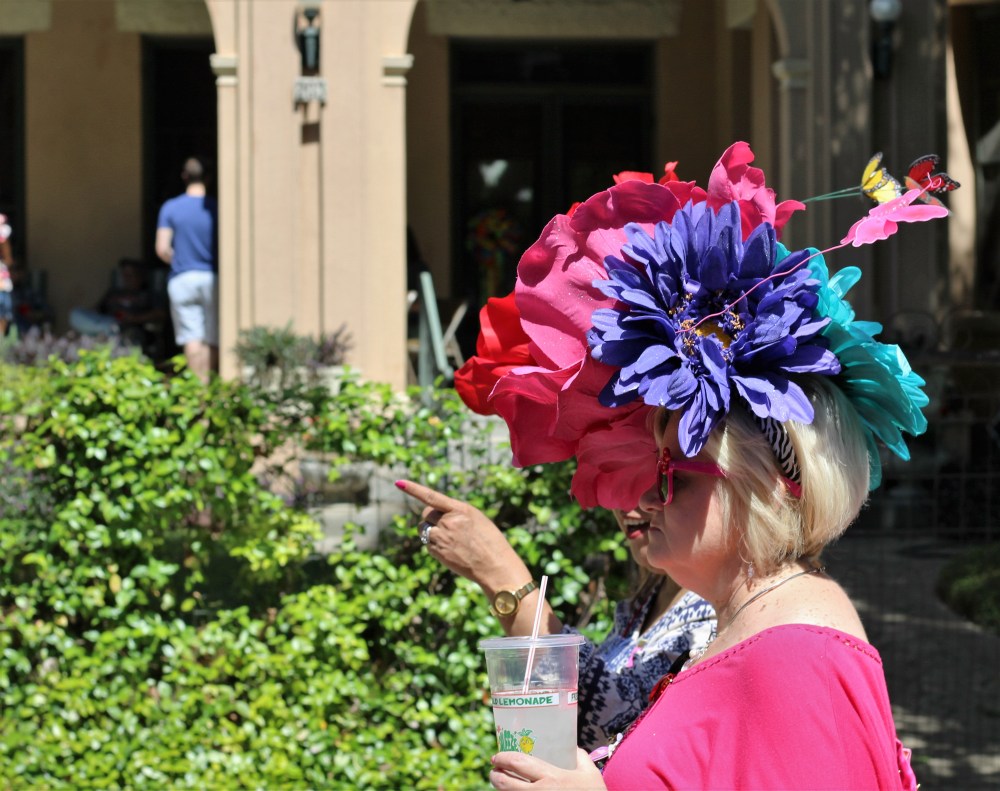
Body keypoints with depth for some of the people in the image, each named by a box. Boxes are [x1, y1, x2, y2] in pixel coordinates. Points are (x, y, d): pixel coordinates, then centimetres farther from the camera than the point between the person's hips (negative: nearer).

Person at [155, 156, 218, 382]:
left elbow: (162, 249, -5)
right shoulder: (215, 208, -3)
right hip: (211, 278, 0)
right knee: (212, 339, 6)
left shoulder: (170, 208, -2)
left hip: (182, 279, 0)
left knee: (191, 338, 1)